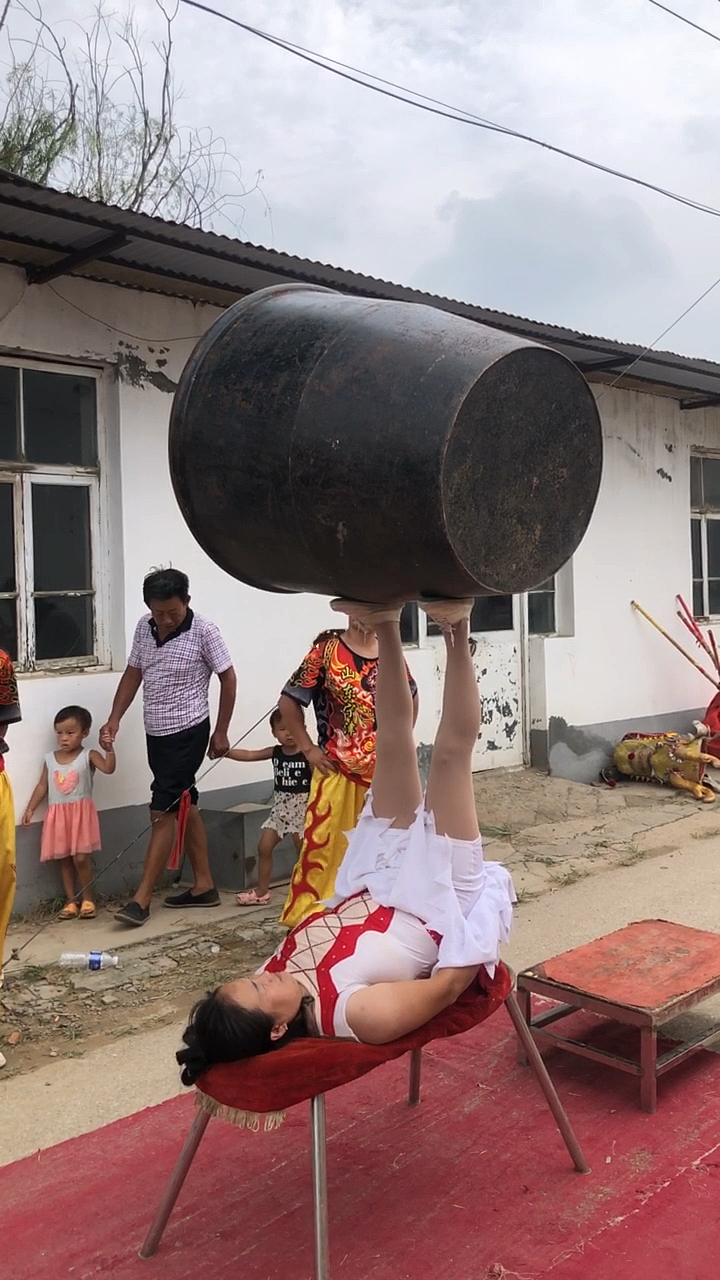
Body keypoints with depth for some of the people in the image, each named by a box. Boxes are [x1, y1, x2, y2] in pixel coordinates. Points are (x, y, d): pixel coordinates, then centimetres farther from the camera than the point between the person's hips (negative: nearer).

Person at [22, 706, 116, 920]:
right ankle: (70, 901, 17)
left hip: (81, 812, -4)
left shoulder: (89, 756, -5)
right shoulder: (50, 759, 7)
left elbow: (108, 768, -21)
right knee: (64, 859, 8)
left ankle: (87, 899, 9)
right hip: (57, 815, 4)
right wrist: (30, 809, 7)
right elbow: (42, 786, 11)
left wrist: (109, 748, -34)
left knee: (81, 857, -7)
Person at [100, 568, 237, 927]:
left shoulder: (203, 631, -14)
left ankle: (141, 898, -3)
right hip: (156, 732, 7)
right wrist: (113, 721, 0)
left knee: (162, 811, -8)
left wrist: (220, 733, -4)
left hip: (188, 732, -7)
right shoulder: (143, 628, 2)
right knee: (185, 806, 13)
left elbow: (228, 678, -7)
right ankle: (203, 885, 23)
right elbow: (133, 674, 10)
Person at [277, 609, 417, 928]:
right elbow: (288, 701, -6)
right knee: (323, 841, -5)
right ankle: (306, 913, 7)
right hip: (338, 769, -4)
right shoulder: (326, 651, -9)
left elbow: (411, 697, 21)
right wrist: (308, 749, -7)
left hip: (384, 768, 5)